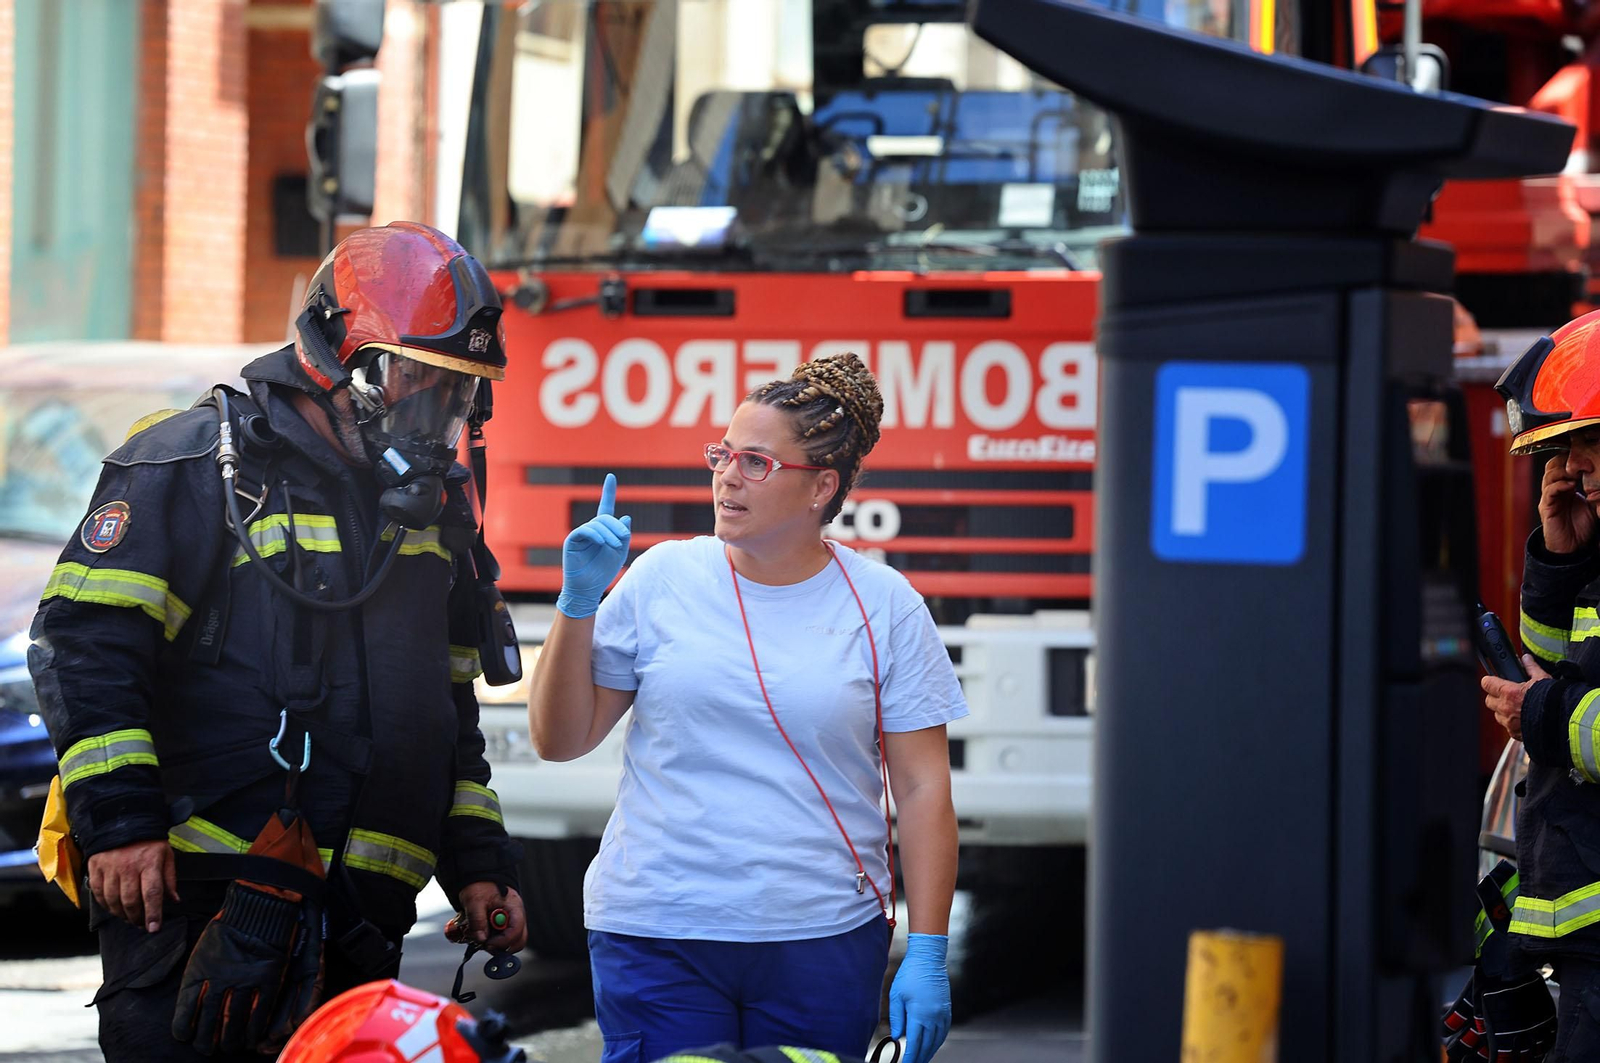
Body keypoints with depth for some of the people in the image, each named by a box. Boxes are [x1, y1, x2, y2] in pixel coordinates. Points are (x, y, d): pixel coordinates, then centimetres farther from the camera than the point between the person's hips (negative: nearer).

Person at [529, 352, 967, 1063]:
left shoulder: (885, 606, 1)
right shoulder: (664, 577, 3)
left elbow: (923, 789, 1)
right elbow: (558, 740, 7)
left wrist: (927, 957, -4)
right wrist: (578, 602, -6)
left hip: (824, 943, 0)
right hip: (656, 938, 0)